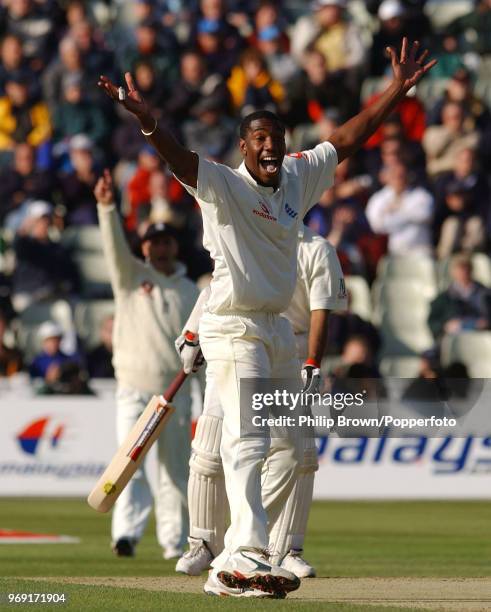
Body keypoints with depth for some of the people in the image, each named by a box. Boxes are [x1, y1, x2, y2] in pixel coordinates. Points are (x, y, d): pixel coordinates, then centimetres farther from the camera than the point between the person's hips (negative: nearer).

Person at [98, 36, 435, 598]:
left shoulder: (298, 178, 8)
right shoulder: (222, 185, -11)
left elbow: (348, 139, 15)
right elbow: (180, 159, -28)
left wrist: (398, 89, 12)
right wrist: (148, 123, -48)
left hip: (279, 330, 8)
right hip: (233, 330, -8)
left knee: (289, 448, 11)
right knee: (248, 440, -23)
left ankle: (231, 563, 17)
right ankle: (247, 556, -36)